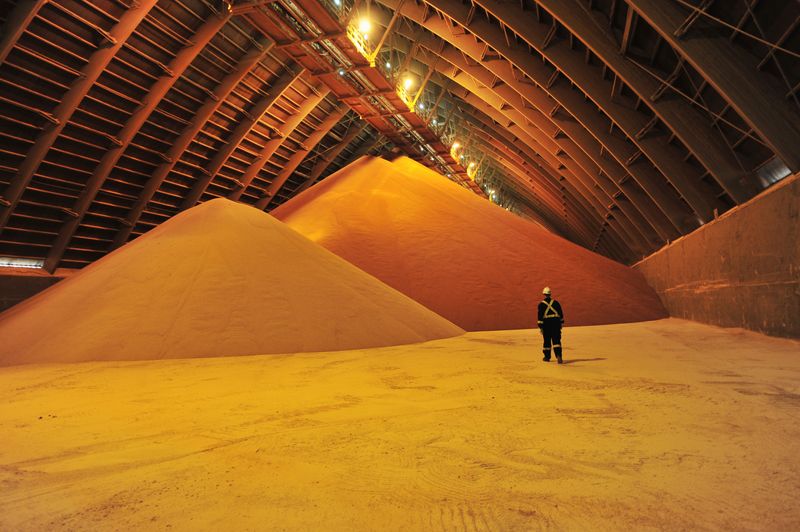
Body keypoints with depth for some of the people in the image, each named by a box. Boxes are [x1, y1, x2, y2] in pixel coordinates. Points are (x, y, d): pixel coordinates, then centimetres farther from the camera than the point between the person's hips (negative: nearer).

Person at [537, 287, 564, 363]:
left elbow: (540, 316, -8)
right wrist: (561, 323, 20)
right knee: (556, 340, -1)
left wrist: (540, 327, -5)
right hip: (556, 322, 1)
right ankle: (558, 355, -18)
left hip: (546, 323, -1)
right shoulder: (555, 302, 4)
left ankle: (547, 357, 20)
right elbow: (561, 313, 9)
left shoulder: (541, 304, -4)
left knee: (547, 340, 11)